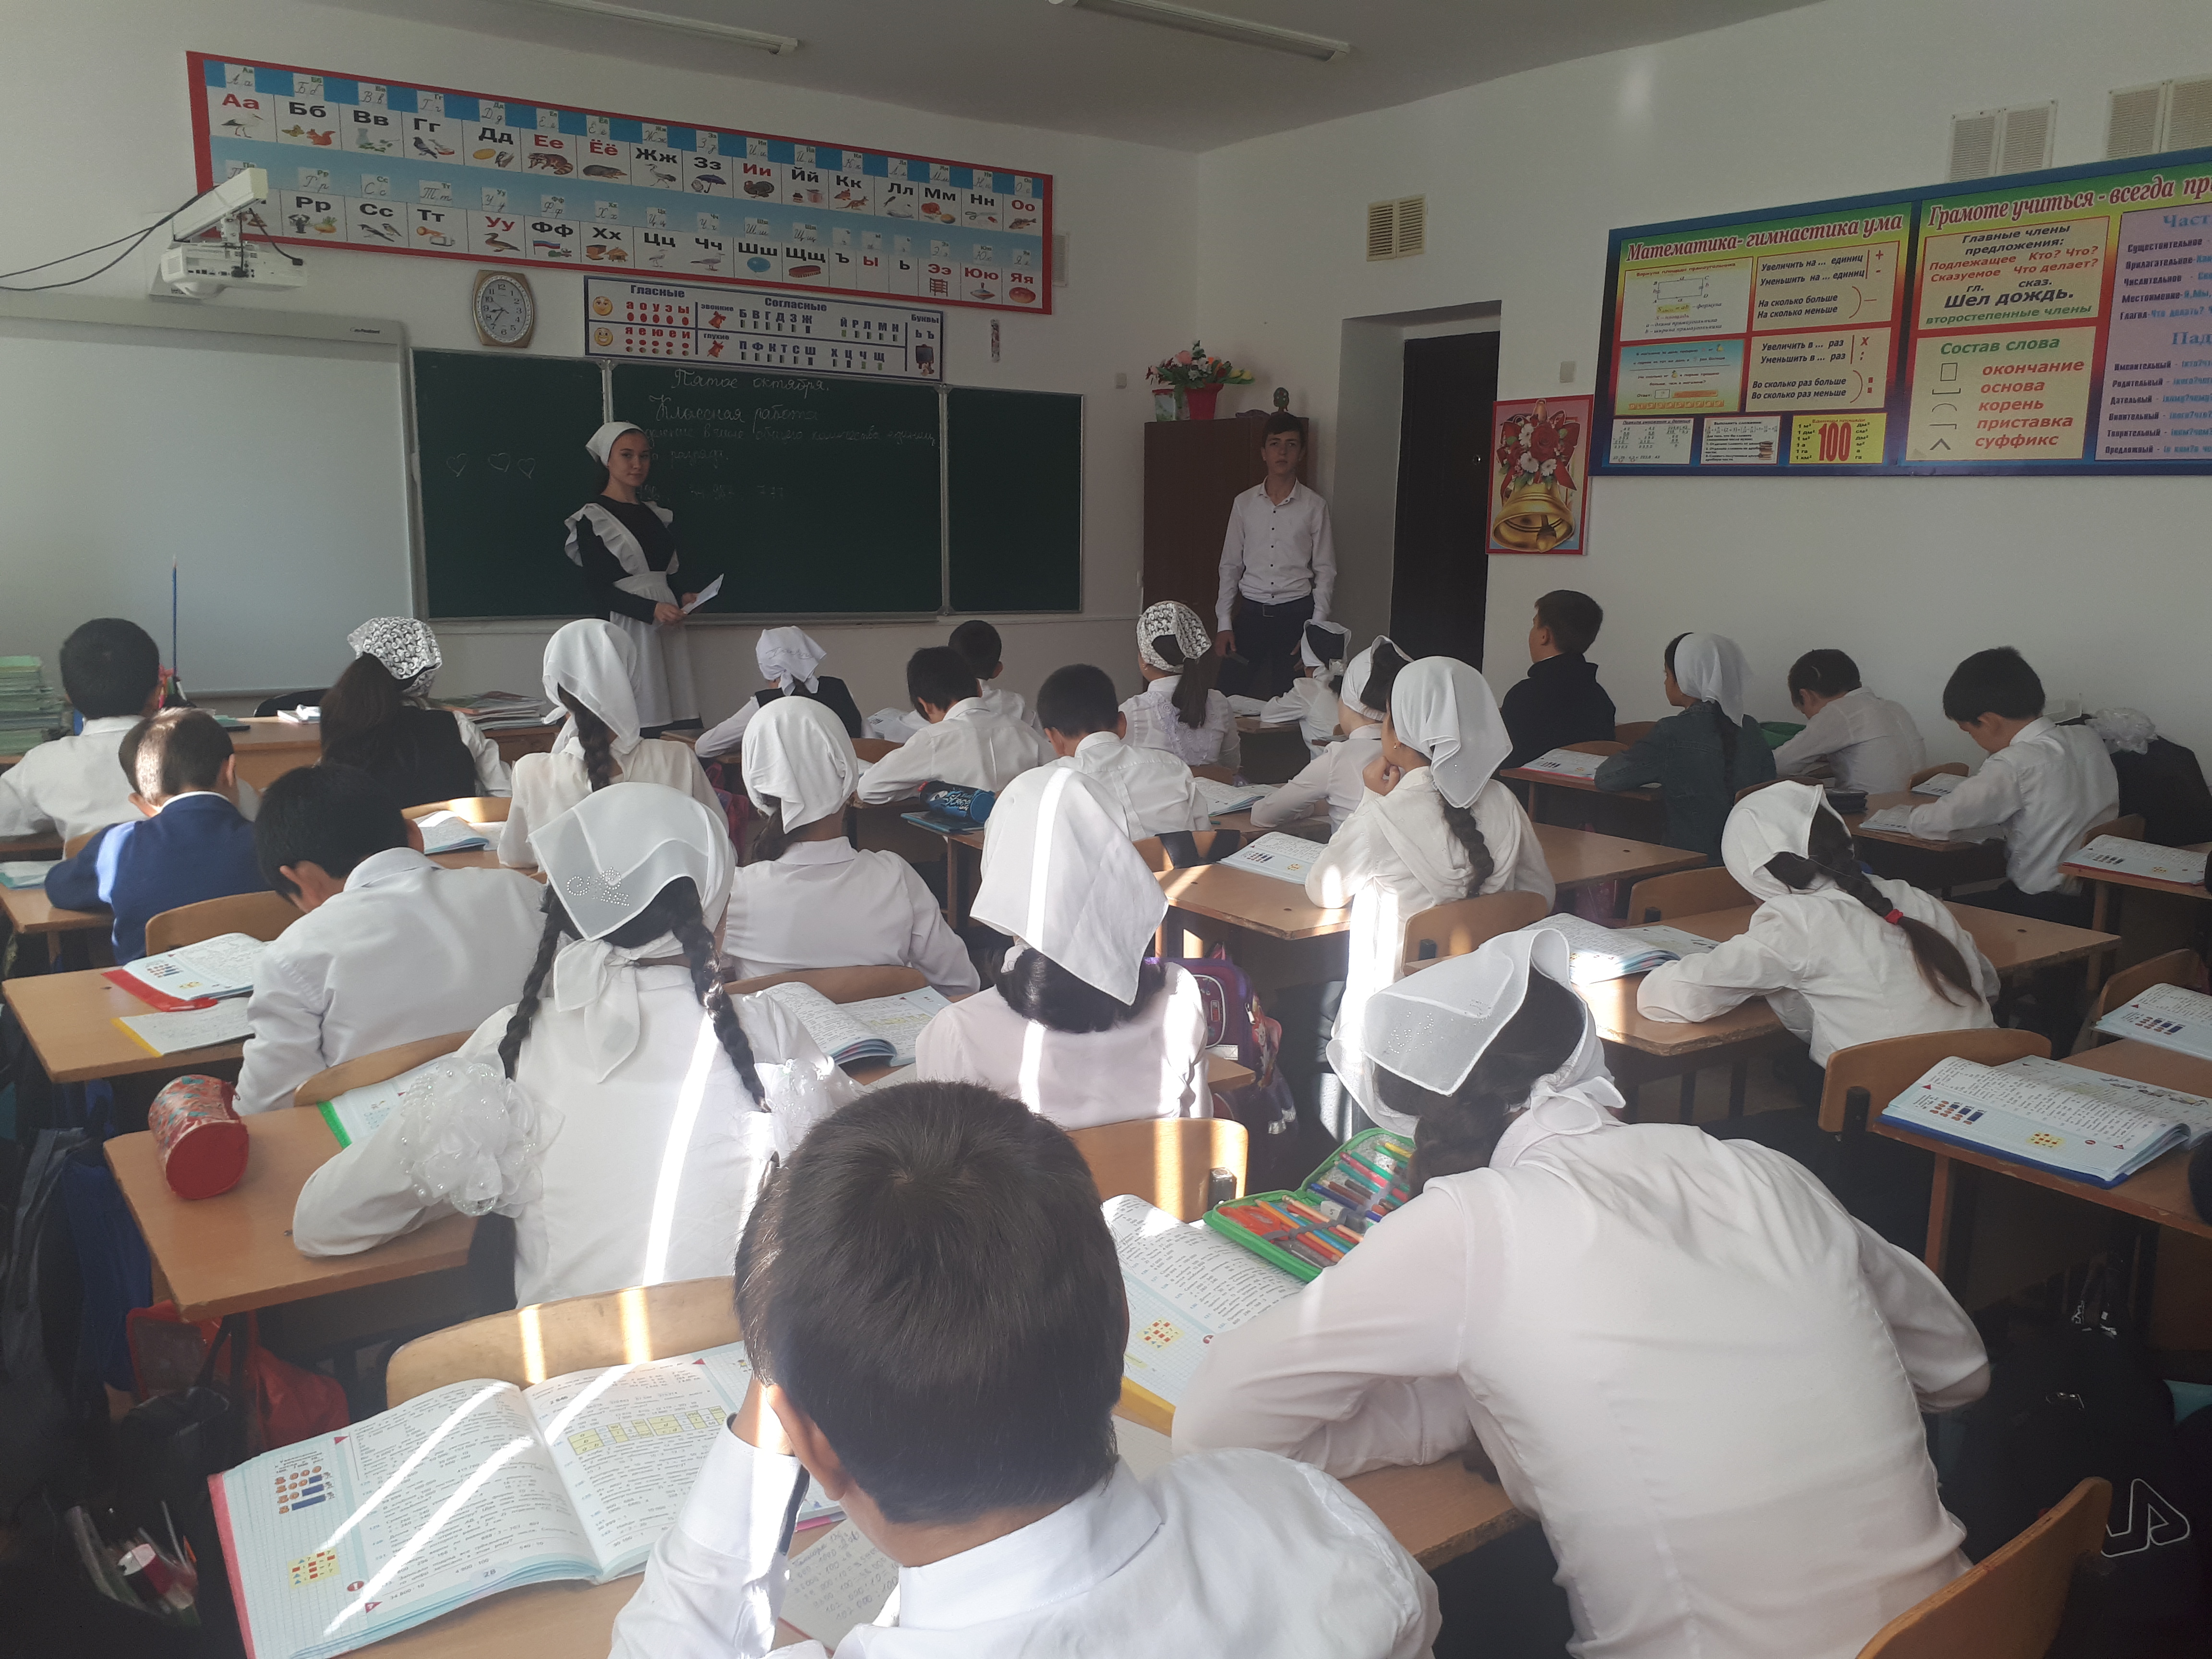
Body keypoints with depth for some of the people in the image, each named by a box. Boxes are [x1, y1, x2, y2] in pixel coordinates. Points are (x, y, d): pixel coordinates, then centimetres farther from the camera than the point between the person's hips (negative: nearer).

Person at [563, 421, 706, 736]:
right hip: (626, 630, -6)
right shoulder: (592, 519, -1)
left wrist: (689, 593, 1)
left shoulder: (657, 514, 18)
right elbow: (597, 591, -7)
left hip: (668, 628, 6)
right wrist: (652, 609, -18)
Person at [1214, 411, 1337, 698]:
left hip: (1296, 614, -1)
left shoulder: (1314, 507, 2)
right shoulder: (1244, 503, 7)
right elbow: (1230, 566, 10)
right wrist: (1224, 623, 2)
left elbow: (1325, 572, 3)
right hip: (1251, 612, 1)